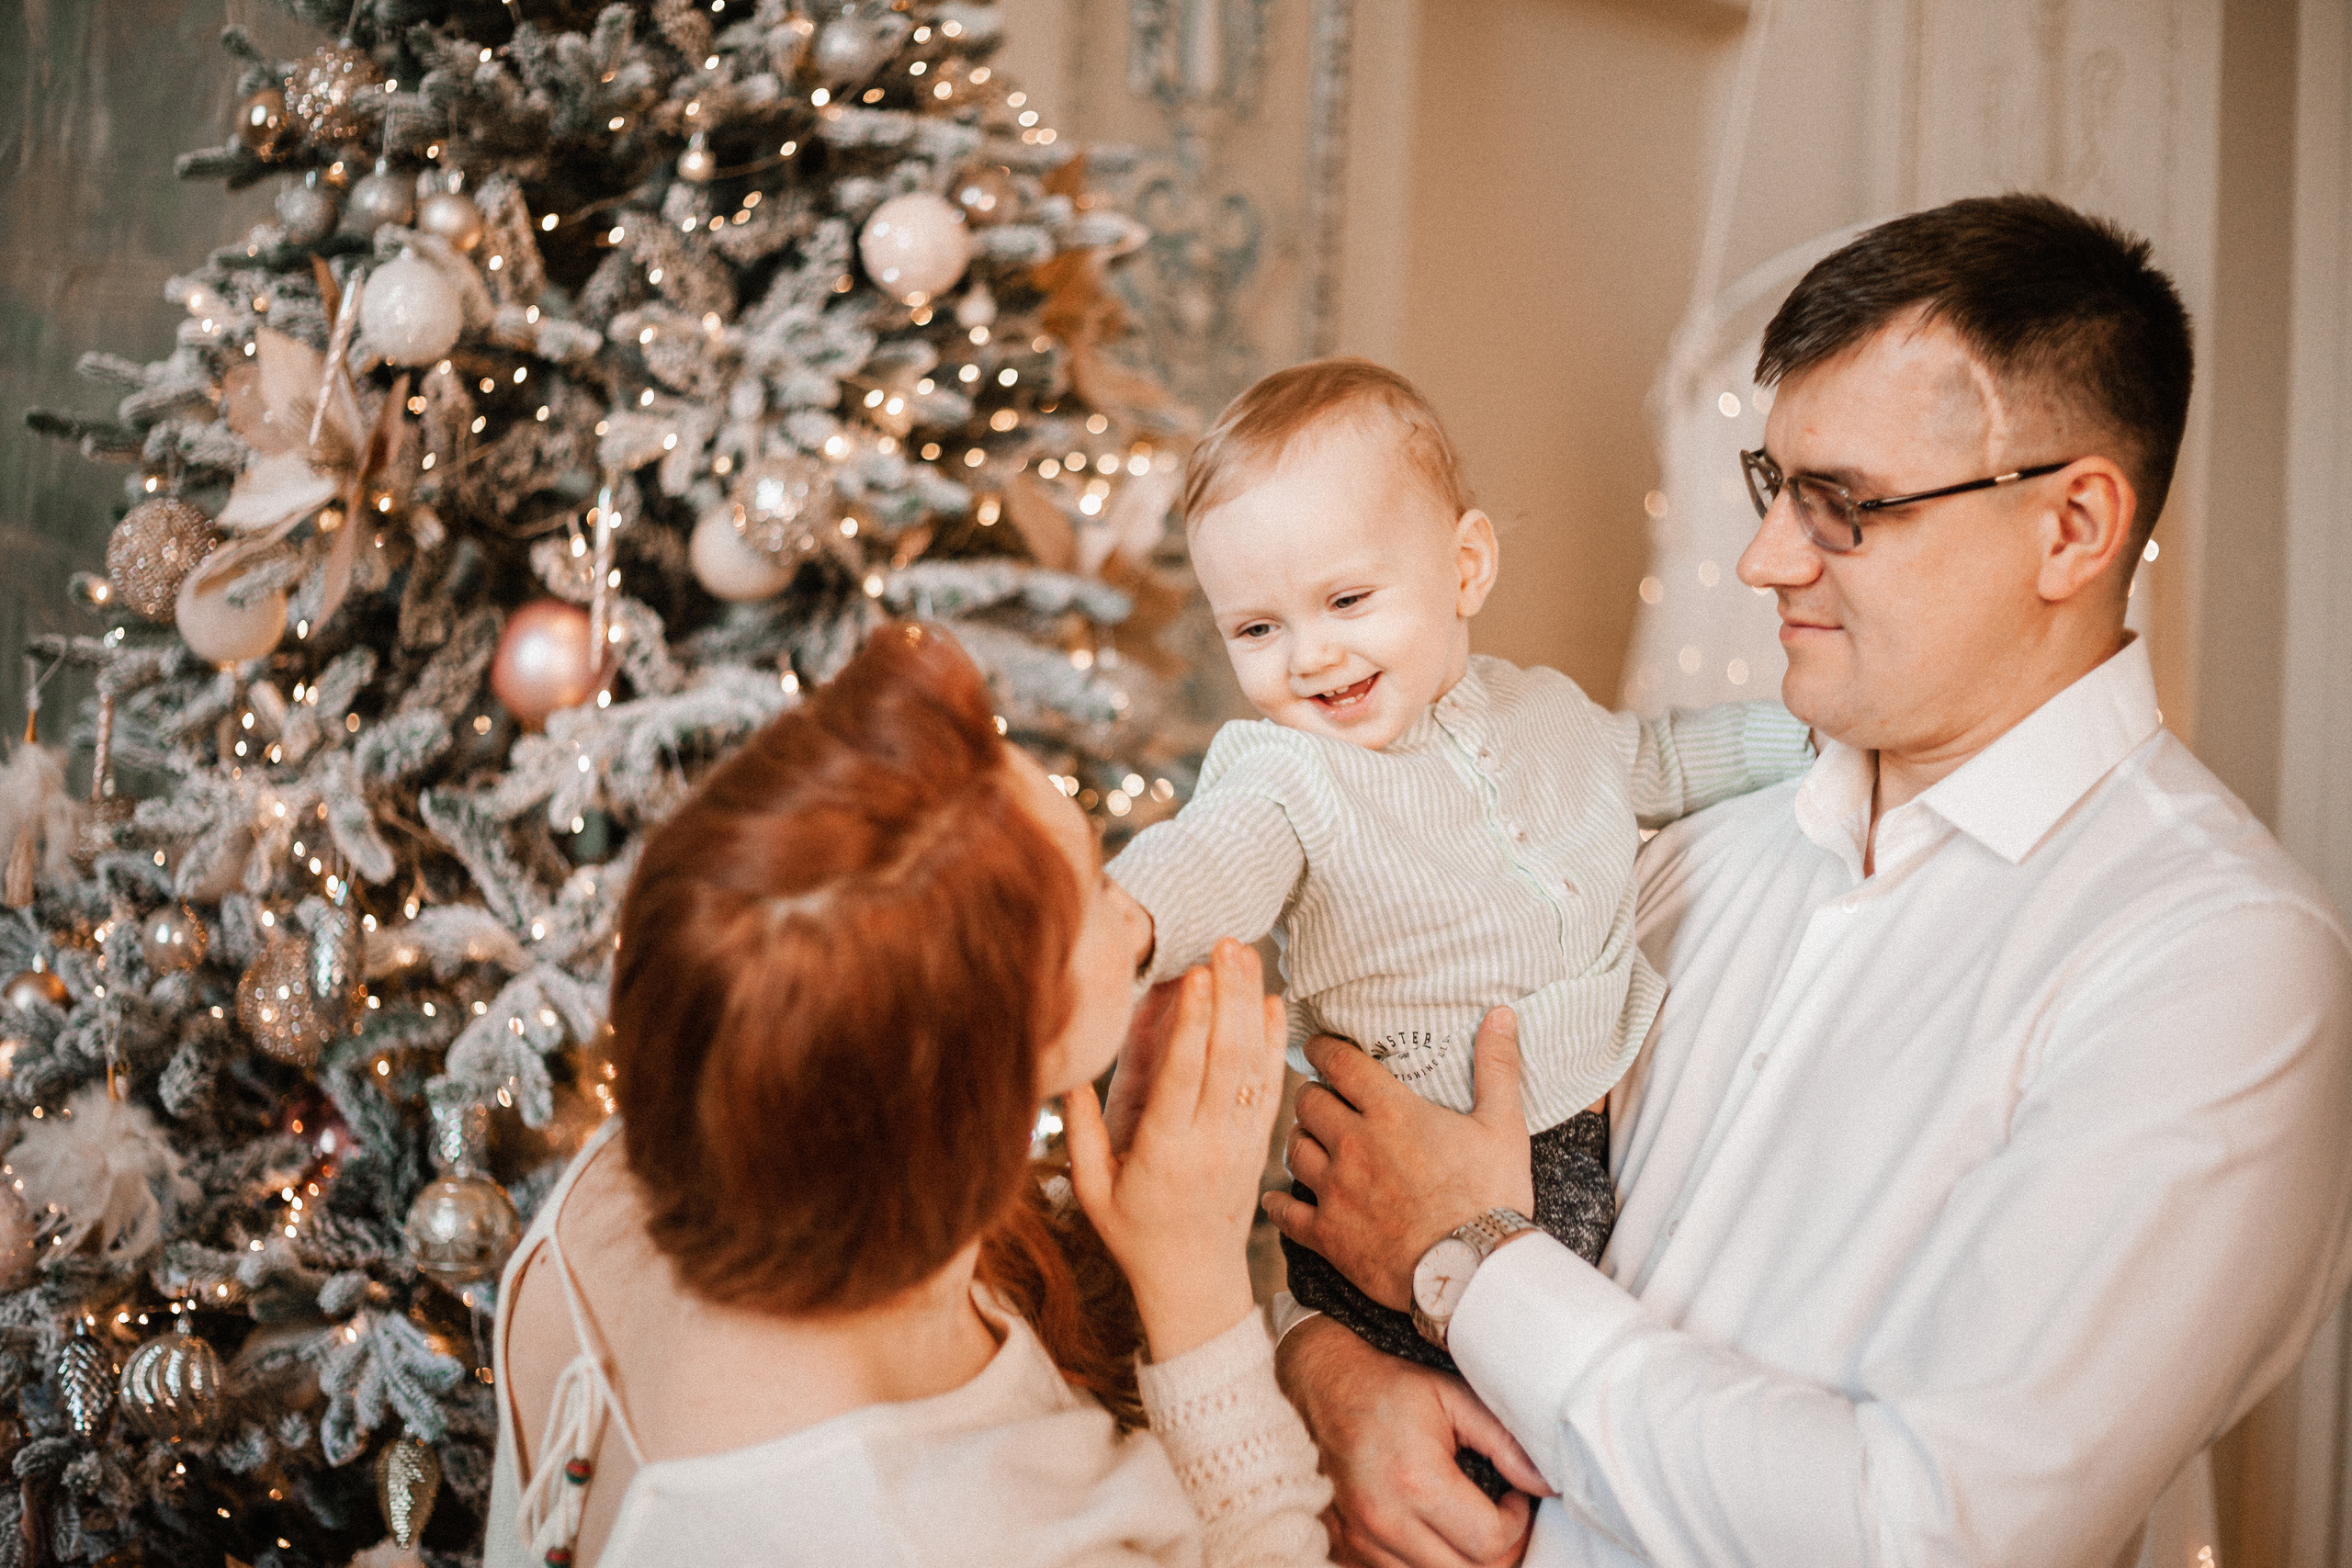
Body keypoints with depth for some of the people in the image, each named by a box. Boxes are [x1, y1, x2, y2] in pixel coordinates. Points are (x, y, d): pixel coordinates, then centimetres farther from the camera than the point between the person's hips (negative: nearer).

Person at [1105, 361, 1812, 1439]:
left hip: (1611, 1138, 5)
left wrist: (1813, 730, 23)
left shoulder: (1544, 711, 10)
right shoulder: (1288, 778, -8)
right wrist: (1115, 920, -52)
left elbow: (1653, 762, 31)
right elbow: (1205, 863, -29)